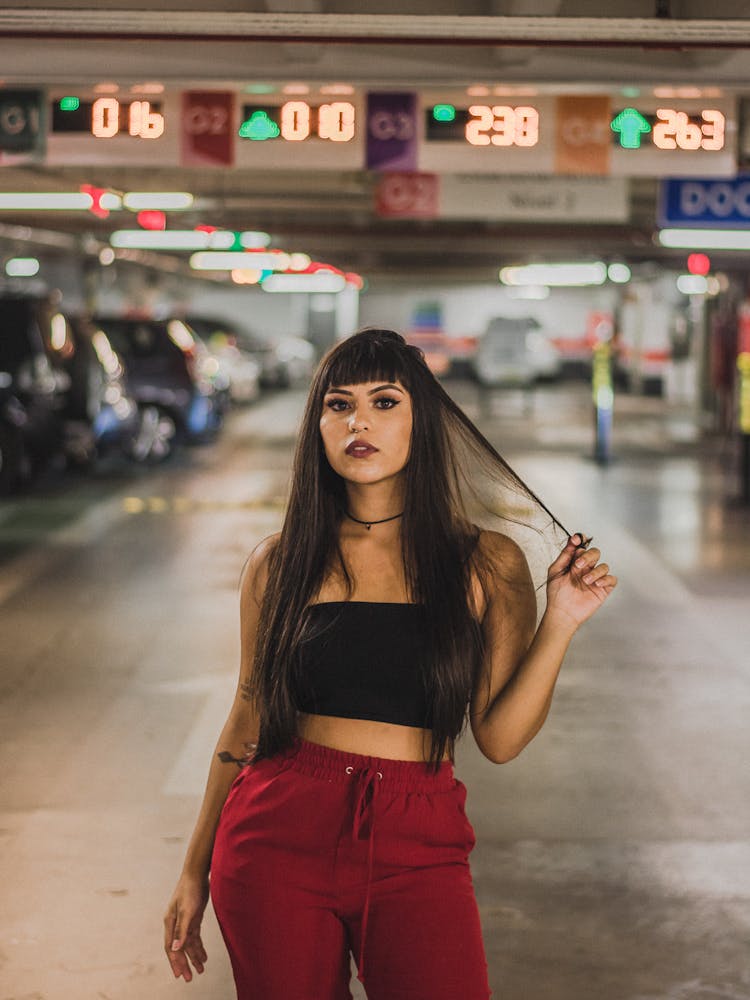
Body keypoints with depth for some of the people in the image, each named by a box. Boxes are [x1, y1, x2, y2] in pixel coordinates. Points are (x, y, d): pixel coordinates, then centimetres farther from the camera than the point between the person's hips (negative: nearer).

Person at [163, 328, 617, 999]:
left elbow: (499, 737, -1)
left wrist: (561, 623, -10)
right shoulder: (280, 564, 4)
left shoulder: (487, 564, 2)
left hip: (418, 853, -1)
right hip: (279, 837, 1)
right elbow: (247, 721, 11)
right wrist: (196, 872, 13)